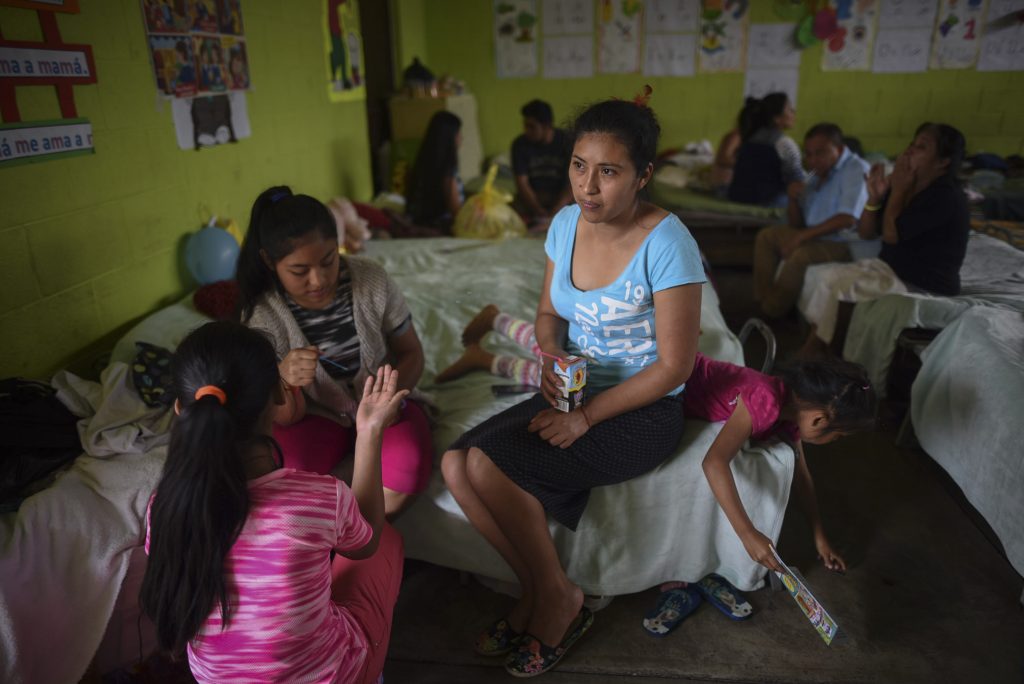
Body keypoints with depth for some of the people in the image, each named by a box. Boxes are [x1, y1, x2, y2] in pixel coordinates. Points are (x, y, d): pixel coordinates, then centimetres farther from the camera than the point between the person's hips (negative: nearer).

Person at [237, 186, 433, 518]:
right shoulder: (261, 315, -17)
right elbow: (287, 419, -17)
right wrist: (283, 379, -41)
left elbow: (411, 352, -4)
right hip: (318, 415, 0)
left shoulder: (371, 279, -16)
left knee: (408, 466, -31)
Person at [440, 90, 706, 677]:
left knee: (490, 463, -24)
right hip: (572, 392, 7)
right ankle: (536, 589, 7)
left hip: (641, 412, -6)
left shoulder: (666, 243, -18)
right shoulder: (566, 223, 1)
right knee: (456, 463, -14)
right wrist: (551, 355, -10)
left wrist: (584, 418, -18)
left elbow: (674, 366, -16)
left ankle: (559, 598, 2)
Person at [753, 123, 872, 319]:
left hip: (850, 245, -9)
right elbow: (798, 224, 15)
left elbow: (847, 219, -26)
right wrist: (793, 200, -5)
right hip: (819, 239, 10)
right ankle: (761, 301, -4)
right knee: (767, 235, 5)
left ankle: (771, 313, -17)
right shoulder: (818, 174, 13)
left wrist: (803, 236, -25)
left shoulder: (856, 170, -13)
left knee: (802, 254, -34)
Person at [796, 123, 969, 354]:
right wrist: (875, 197, -9)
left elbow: (891, 235, -22)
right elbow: (865, 233, 7)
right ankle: (814, 345, -8)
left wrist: (897, 191, -12)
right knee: (814, 274, -6)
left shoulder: (947, 197, -18)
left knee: (831, 282, -23)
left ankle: (809, 356, -9)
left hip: (925, 290, -9)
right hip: (889, 269, 9)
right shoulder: (903, 186, 7)